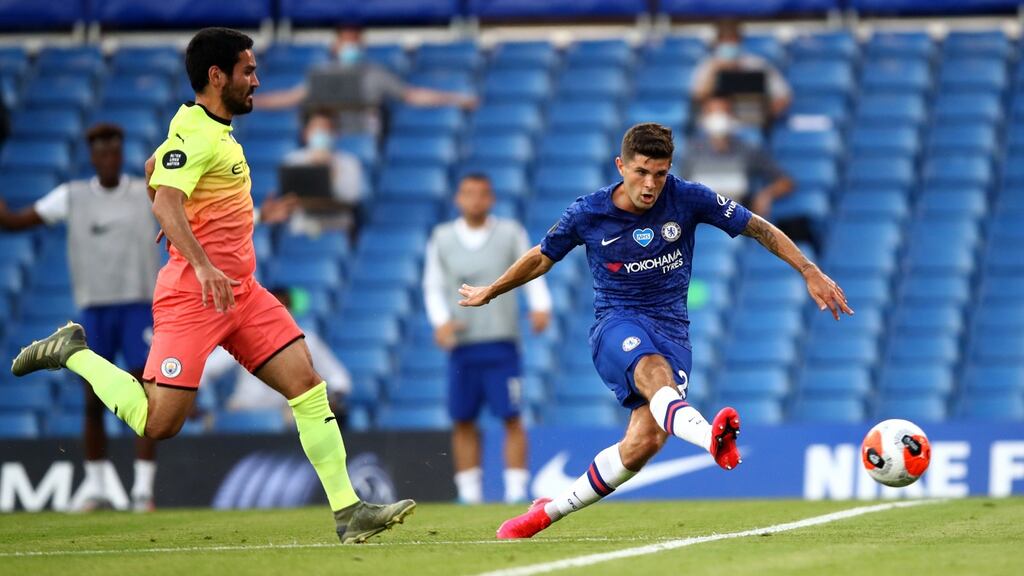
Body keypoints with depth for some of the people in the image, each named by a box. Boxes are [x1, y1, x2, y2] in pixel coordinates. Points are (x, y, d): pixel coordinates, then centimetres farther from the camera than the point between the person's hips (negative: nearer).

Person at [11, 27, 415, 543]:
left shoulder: (214, 129, 15)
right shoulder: (195, 133, -14)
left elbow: (152, 167, 32)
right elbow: (165, 202, -29)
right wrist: (202, 266, -40)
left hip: (240, 289, 9)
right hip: (193, 293, -9)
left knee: (307, 384, -3)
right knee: (159, 423, -11)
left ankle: (348, 512, -4)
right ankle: (73, 353, 10)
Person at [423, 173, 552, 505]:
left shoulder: (510, 233, 6)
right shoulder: (442, 238, 9)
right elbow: (433, 286, 10)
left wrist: (540, 306, -11)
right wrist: (441, 320, -7)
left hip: (501, 342, -2)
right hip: (461, 344, 2)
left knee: (511, 417, -8)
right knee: (463, 421, 2)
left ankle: (516, 490, -5)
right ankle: (469, 495, 9)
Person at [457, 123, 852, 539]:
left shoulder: (688, 199, -4)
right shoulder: (588, 214, -2)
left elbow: (758, 229, 6)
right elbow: (542, 258, 16)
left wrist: (811, 273, 1)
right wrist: (488, 293, 29)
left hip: (671, 328, 2)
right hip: (616, 324, -2)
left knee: (644, 443, -18)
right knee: (654, 372, -39)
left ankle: (550, 511, 2)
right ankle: (710, 436, -73)